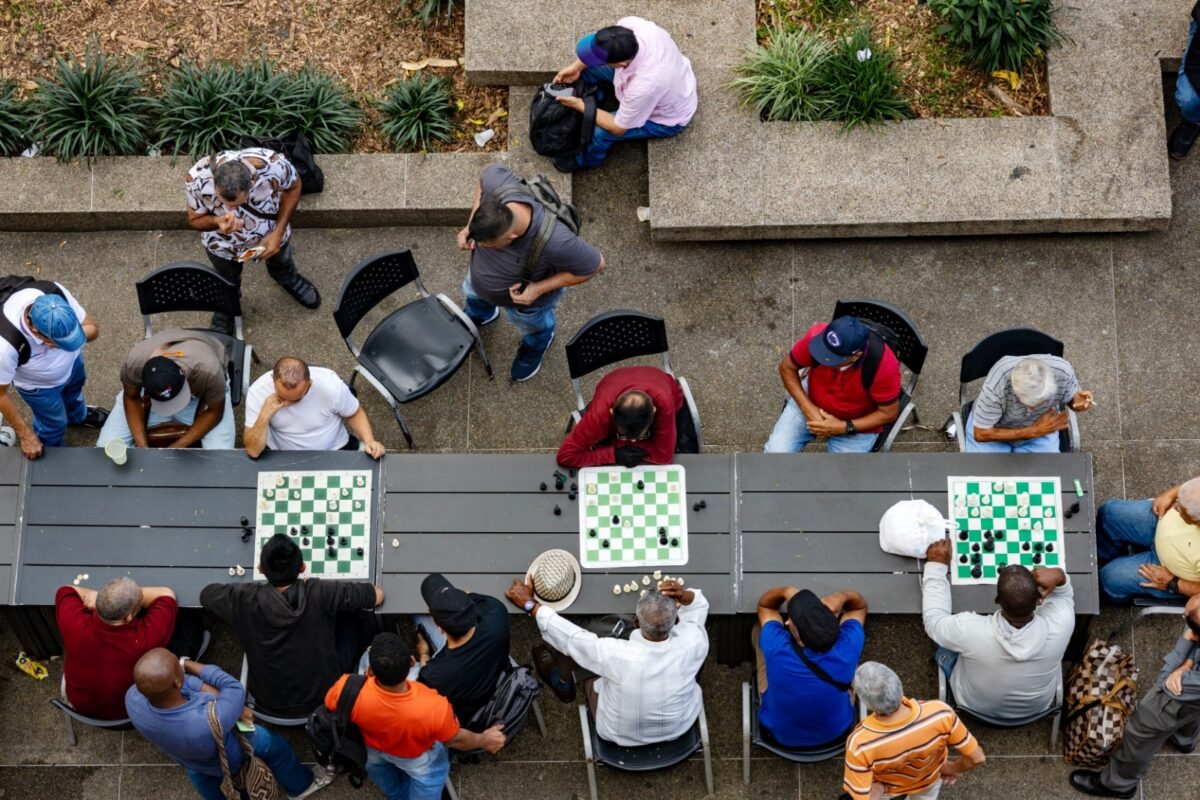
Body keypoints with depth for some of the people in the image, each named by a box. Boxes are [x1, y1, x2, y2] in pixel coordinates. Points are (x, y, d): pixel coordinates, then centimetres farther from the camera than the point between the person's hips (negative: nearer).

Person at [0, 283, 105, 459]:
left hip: (71, 361, 4)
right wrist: (25, 434, -20)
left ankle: (77, 415, 70)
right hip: (40, 385, -4)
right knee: (54, 423, 24)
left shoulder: (56, 292, -38)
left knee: (73, 391, 36)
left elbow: (93, 329, -23)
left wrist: (72, 333, -45)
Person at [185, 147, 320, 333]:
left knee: (281, 261, 35)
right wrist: (217, 222, -43)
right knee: (227, 285, 30)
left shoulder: (275, 165, -42)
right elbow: (194, 220, -20)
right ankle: (225, 315, 63)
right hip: (222, 244, 0)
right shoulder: (198, 179, -40)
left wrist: (278, 232, -24)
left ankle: (287, 279, 71)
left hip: (271, 234, 1)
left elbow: (293, 187, -16)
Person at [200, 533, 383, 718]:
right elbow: (377, 594, -6)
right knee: (349, 623, 21)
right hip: (323, 700, -1)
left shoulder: (244, 599, -21)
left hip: (268, 704, 2)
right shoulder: (321, 593, -23)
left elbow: (205, 593, 2)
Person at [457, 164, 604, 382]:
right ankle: (479, 315, 74)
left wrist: (539, 288, -32)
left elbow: (595, 264, -32)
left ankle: (536, 346, 69)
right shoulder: (496, 184, -40)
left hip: (526, 298, -4)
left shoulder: (555, 243, -51)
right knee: (472, 294, 38)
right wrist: (470, 227, -22)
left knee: (532, 328, 33)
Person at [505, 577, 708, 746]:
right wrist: (685, 596, -31)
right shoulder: (692, 644, -33)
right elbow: (698, 604, -11)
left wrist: (530, 604, -11)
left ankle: (561, 682, 54)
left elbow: (569, 637, -22)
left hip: (620, 735, -2)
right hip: (679, 729, 2)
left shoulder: (614, 654, -39)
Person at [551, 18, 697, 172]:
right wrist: (577, 67, -14)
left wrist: (580, 105, -19)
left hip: (667, 119, -6)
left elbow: (618, 128, -27)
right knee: (587, 67, 0)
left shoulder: (644, 87, -47)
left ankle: (586, 160, 21)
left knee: (598, 133, -14)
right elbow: (602, 45, -5)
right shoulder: (630, 24, -32)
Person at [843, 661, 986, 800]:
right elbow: (976, 757, -24)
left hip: (886, 786, -1)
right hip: (929, 780, 1)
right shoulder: (939, 713, -41)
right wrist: (951, 769, -2)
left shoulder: (859, 744, -45)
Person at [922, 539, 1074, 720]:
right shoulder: (1059, 625, -37)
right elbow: (1064, 596, -11)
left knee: (946, 643, 20)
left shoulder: (971, 631, -42)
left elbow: (933, 620, -18)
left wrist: (936, 566, -12)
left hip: (977, 706, -2)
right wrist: (1059, 577, -32)